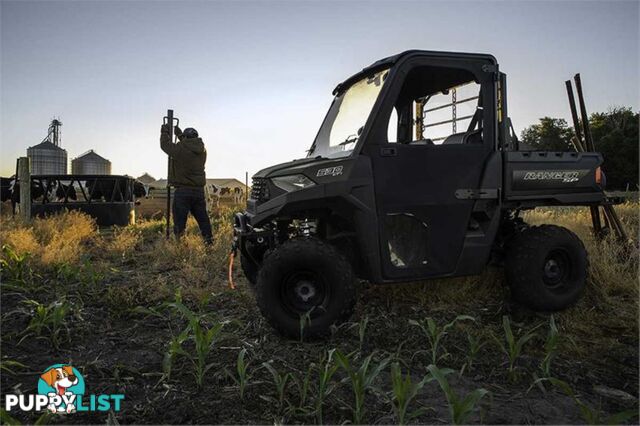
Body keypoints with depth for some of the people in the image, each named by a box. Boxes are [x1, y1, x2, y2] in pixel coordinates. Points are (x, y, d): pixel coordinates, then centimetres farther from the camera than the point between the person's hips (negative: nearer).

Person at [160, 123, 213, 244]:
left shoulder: (180, 149, -12)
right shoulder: (202, 150, 6)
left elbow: (165, 145, 5)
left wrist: (165, 132, 22)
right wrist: (179, 134, 39)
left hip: (183, 190, -5)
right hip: (199, 190, 5)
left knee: (179, 221, -1)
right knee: (203, 219, 10)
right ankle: (209, 241, 13)